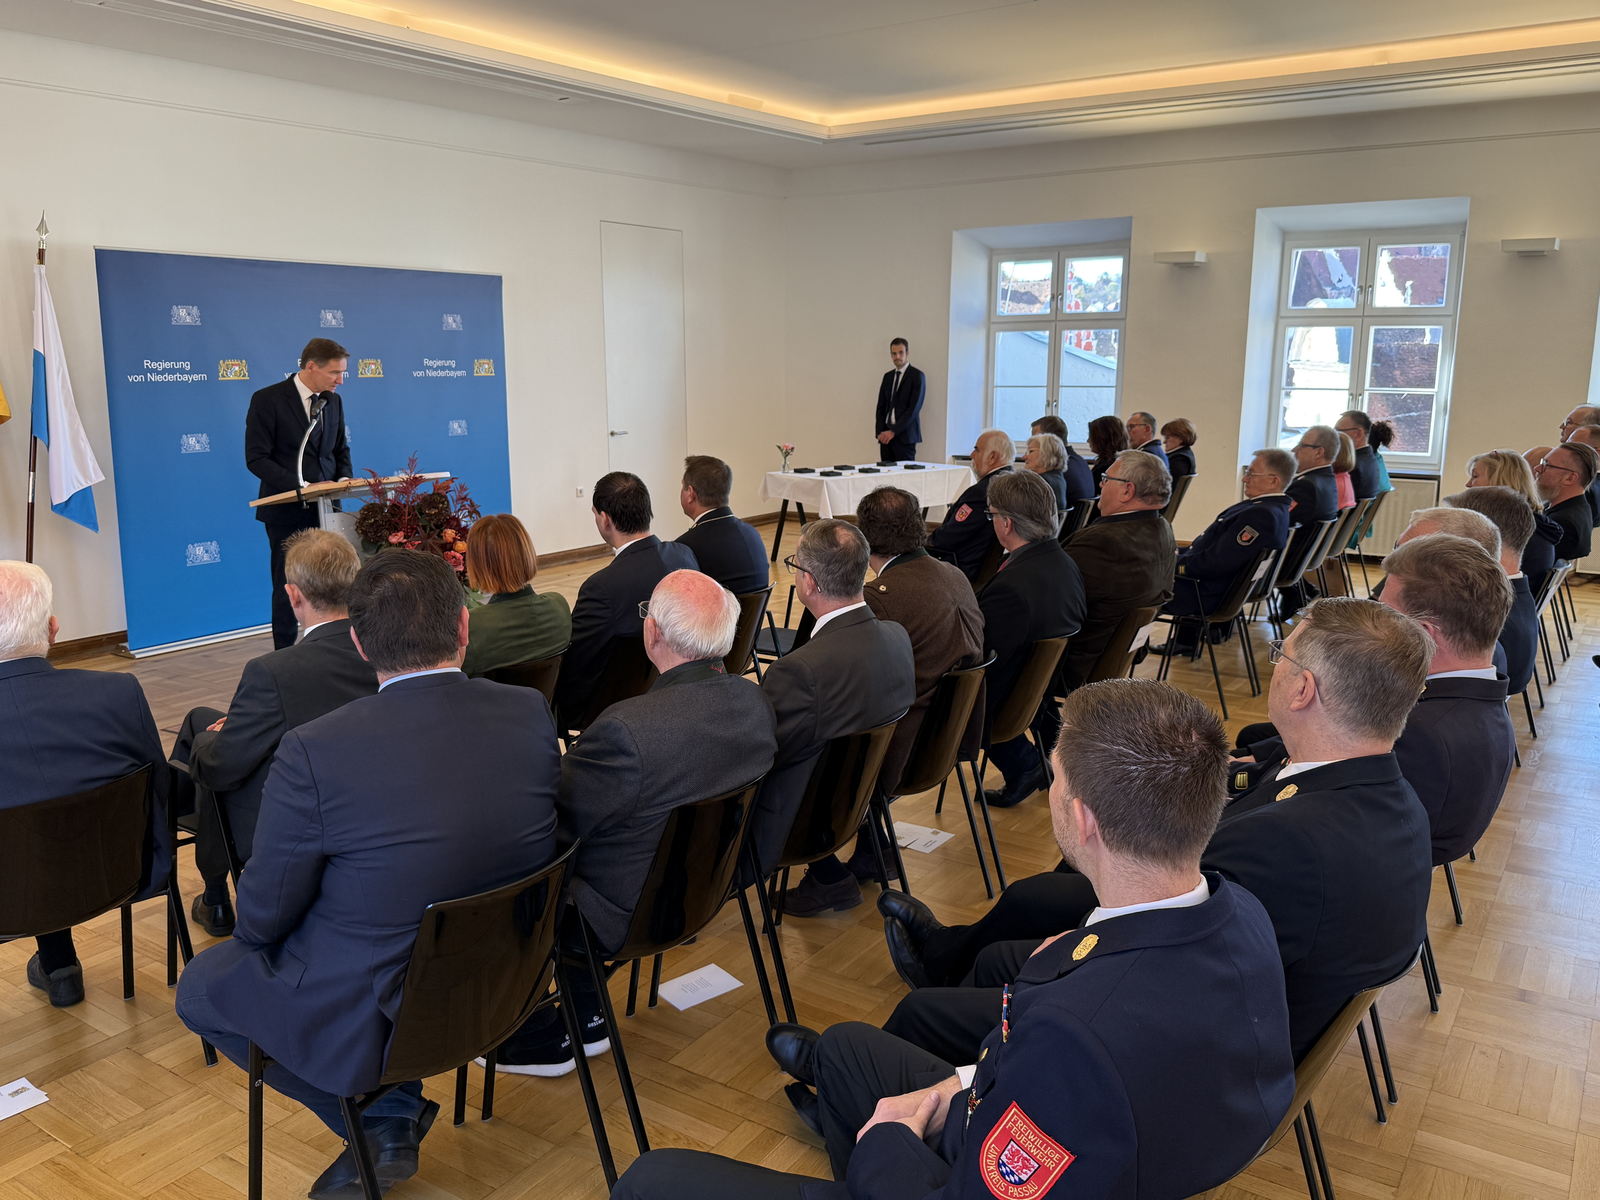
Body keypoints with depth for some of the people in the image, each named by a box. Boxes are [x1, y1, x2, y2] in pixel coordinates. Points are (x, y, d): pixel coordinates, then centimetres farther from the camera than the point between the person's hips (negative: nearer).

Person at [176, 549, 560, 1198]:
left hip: (371, 1019, -4)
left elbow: (263, 919, -12)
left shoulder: (314, 751, -24)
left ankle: (381, 1116, 16)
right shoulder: (532, 714, -12)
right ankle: (394, 1116, 25)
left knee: (201, 983, 20)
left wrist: (257, 927, 13)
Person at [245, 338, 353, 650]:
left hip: (326, 507, 5)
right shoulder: (267, 400, -7)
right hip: (287, 510, -4)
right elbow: (256, 458, -11)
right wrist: (298, 486, -22)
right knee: (288, 587, 2)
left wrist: (344, 477, 0)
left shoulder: (333, 401, 11)